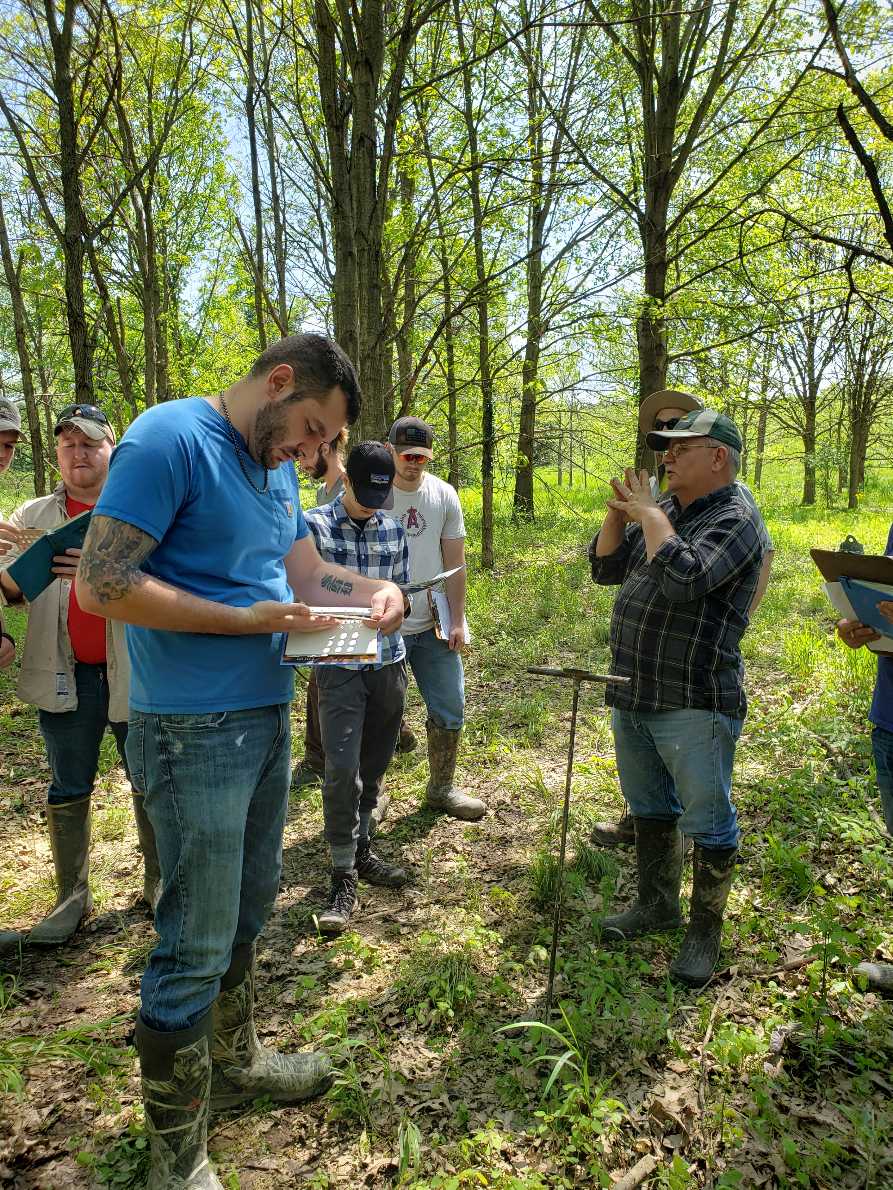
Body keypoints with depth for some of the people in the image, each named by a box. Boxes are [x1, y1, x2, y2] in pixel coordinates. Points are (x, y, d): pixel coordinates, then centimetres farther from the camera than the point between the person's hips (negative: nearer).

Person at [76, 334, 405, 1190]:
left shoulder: (276, 468, 11)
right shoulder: (170, 438, -15)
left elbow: (305, 571, 17)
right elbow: (101, 584, -20)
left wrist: (371, 593, -3)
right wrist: (244, 621, -20)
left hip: (266, 718, 9)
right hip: (194, 732, -9)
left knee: (246, 913, 22)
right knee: (196, 945, 3)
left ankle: (234, 1062, 44)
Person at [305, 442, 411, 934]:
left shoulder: (393, 529, 8)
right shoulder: (314, 526, -4)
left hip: (388, 661, 4)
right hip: (339, 665, -4)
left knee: (373, 765, 14)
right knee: (342, 768, -8)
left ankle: (360, 851, 32)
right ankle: (343, 877, 5)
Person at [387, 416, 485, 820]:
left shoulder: (444, 495, 4)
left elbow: (455, 562, 7)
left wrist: (457, 620, 2)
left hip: (434, 626, 4)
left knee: (449, 709, 10)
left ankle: (441, 789, 28)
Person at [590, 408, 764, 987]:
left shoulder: (734, 518, -13)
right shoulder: (663, 509, 10)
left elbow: (683, 581, -29)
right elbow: (607, 569, 13)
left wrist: (648, 514, -17)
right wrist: (619, 510, -1)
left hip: (694, 705, -8)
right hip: (633, 695, 8)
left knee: (707, 821, 6)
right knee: (649, 807, 21)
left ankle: (706, 930, 25)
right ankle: (657, 904, 40)